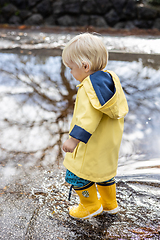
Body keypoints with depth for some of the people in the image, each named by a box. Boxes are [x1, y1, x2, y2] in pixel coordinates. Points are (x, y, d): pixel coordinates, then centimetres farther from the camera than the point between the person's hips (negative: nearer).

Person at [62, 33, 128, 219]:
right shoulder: (110, 79, 4)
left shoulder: (89, 88, -26)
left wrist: (74, 139, -35)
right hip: (109, 142, 10)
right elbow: (121, 108, 14)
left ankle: (91, 205, 23)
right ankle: (110, 203, 42)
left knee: (76, 175, 7)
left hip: (93, 147, -10)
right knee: (104, 169, 26)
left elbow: (88, 117, -34)